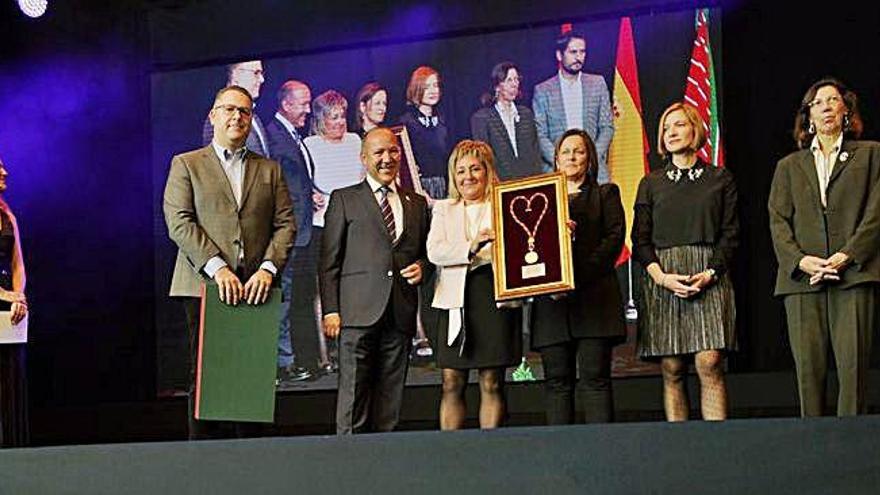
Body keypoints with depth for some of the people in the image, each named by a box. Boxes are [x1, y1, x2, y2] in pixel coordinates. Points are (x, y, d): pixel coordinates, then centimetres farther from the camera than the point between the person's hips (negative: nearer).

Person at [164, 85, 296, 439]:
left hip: (255, 287, 2)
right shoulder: (186, 165, 10)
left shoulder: (270, 170, 19)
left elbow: (285, 224, 10)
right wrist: (216, 267, -14)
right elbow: (179, 222, -2)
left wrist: (268, 268, -8)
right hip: (204, 287, -2)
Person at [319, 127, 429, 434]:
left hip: (400, 316, 4)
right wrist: (330, 310, -6)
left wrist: (421, 268, 2)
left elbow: (425, 253, 27)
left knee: (390, 398, 4)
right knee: (353, 395, -7)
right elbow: (329, 260, 3)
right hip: (358, 313, -3)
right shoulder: (344, 200, 8)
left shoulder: (417, 203, 19)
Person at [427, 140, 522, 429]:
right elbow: (434, 251, -1)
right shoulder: (443, 210, 15)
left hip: (495, 297, -1)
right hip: (457, 299, 2)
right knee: (452, 385, 0)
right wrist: (471, 247, -18)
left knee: (492, 384, 1)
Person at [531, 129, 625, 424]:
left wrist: (577, 278, -11)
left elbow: (614, 240, 0)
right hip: (551, 302, 3)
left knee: (594, 377, -9)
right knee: (557, 380, -1)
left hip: (594, 297, -3)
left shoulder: (605, 194, 13)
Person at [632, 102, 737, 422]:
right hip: (662, 280, 1)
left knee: (709, 363, -13)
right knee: (672, 370, -4)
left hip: (709, 278, -1)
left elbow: (730, 235, 7)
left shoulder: (721, 179, 12)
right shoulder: (651, 184, 15)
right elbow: (640, 240, 9)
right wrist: (662, 277, -8)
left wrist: (710, 274, -9)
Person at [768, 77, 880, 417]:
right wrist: (801, 261, -7)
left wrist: (846, 256, -9)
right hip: (803, 278, 2)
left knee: (853, 366, -11)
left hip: (853, 274, -2)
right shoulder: (789, 166, 21)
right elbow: (778, 221, 11)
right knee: (808, 369, -4)